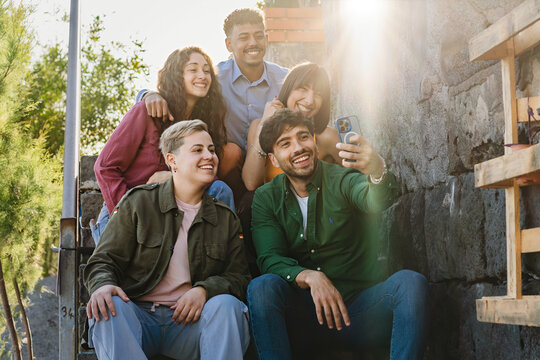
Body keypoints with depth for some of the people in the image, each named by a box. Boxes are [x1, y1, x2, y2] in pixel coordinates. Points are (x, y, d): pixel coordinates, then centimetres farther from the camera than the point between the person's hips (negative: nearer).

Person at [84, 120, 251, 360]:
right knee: (107, 307, -34)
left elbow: (238, 277, 11)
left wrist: (204, 290, -12)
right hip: (139, 316, -1)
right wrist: (103, 284, -21)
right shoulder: (139, 201, 8)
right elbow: (104, 261, 5)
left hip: (191, 321, 1)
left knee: (226, 304, -30)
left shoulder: (225, 218, 16)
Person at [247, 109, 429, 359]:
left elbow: (375, 201, -23)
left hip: (358, 308, 0)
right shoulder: (266, 198, 7)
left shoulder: (343, 180, 1)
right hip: (302, 316, 1)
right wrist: (310, 277, -27)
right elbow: (270, 259, -6)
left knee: (410, 282, -27)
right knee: (262, 287, -28)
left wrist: (378, 172, -47)